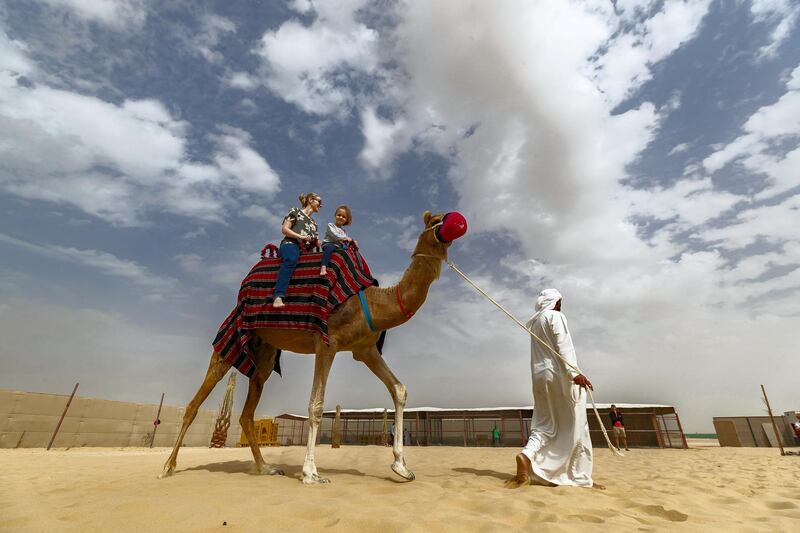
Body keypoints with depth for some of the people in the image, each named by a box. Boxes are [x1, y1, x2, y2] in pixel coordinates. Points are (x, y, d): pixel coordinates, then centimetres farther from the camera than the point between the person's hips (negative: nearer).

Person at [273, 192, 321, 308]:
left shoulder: (314, 222, 31)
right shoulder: (296, 211, 13)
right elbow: (284, 229, 2)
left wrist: (316, 242, 8)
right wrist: (300, 236, -11)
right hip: (291, 244, -7)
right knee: (291, 259, -41)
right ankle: (278, 297, -54)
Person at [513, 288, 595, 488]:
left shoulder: (534, 322, 20)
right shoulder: (555, 316, -3)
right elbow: (562, 346, -15)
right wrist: (574, 373, -21)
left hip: (540, 376, 7)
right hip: (559, 375, -7)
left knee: (545, 424, 5)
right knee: (574, 426, 2)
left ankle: (527, 454, -19)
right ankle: (581, 477, 8)